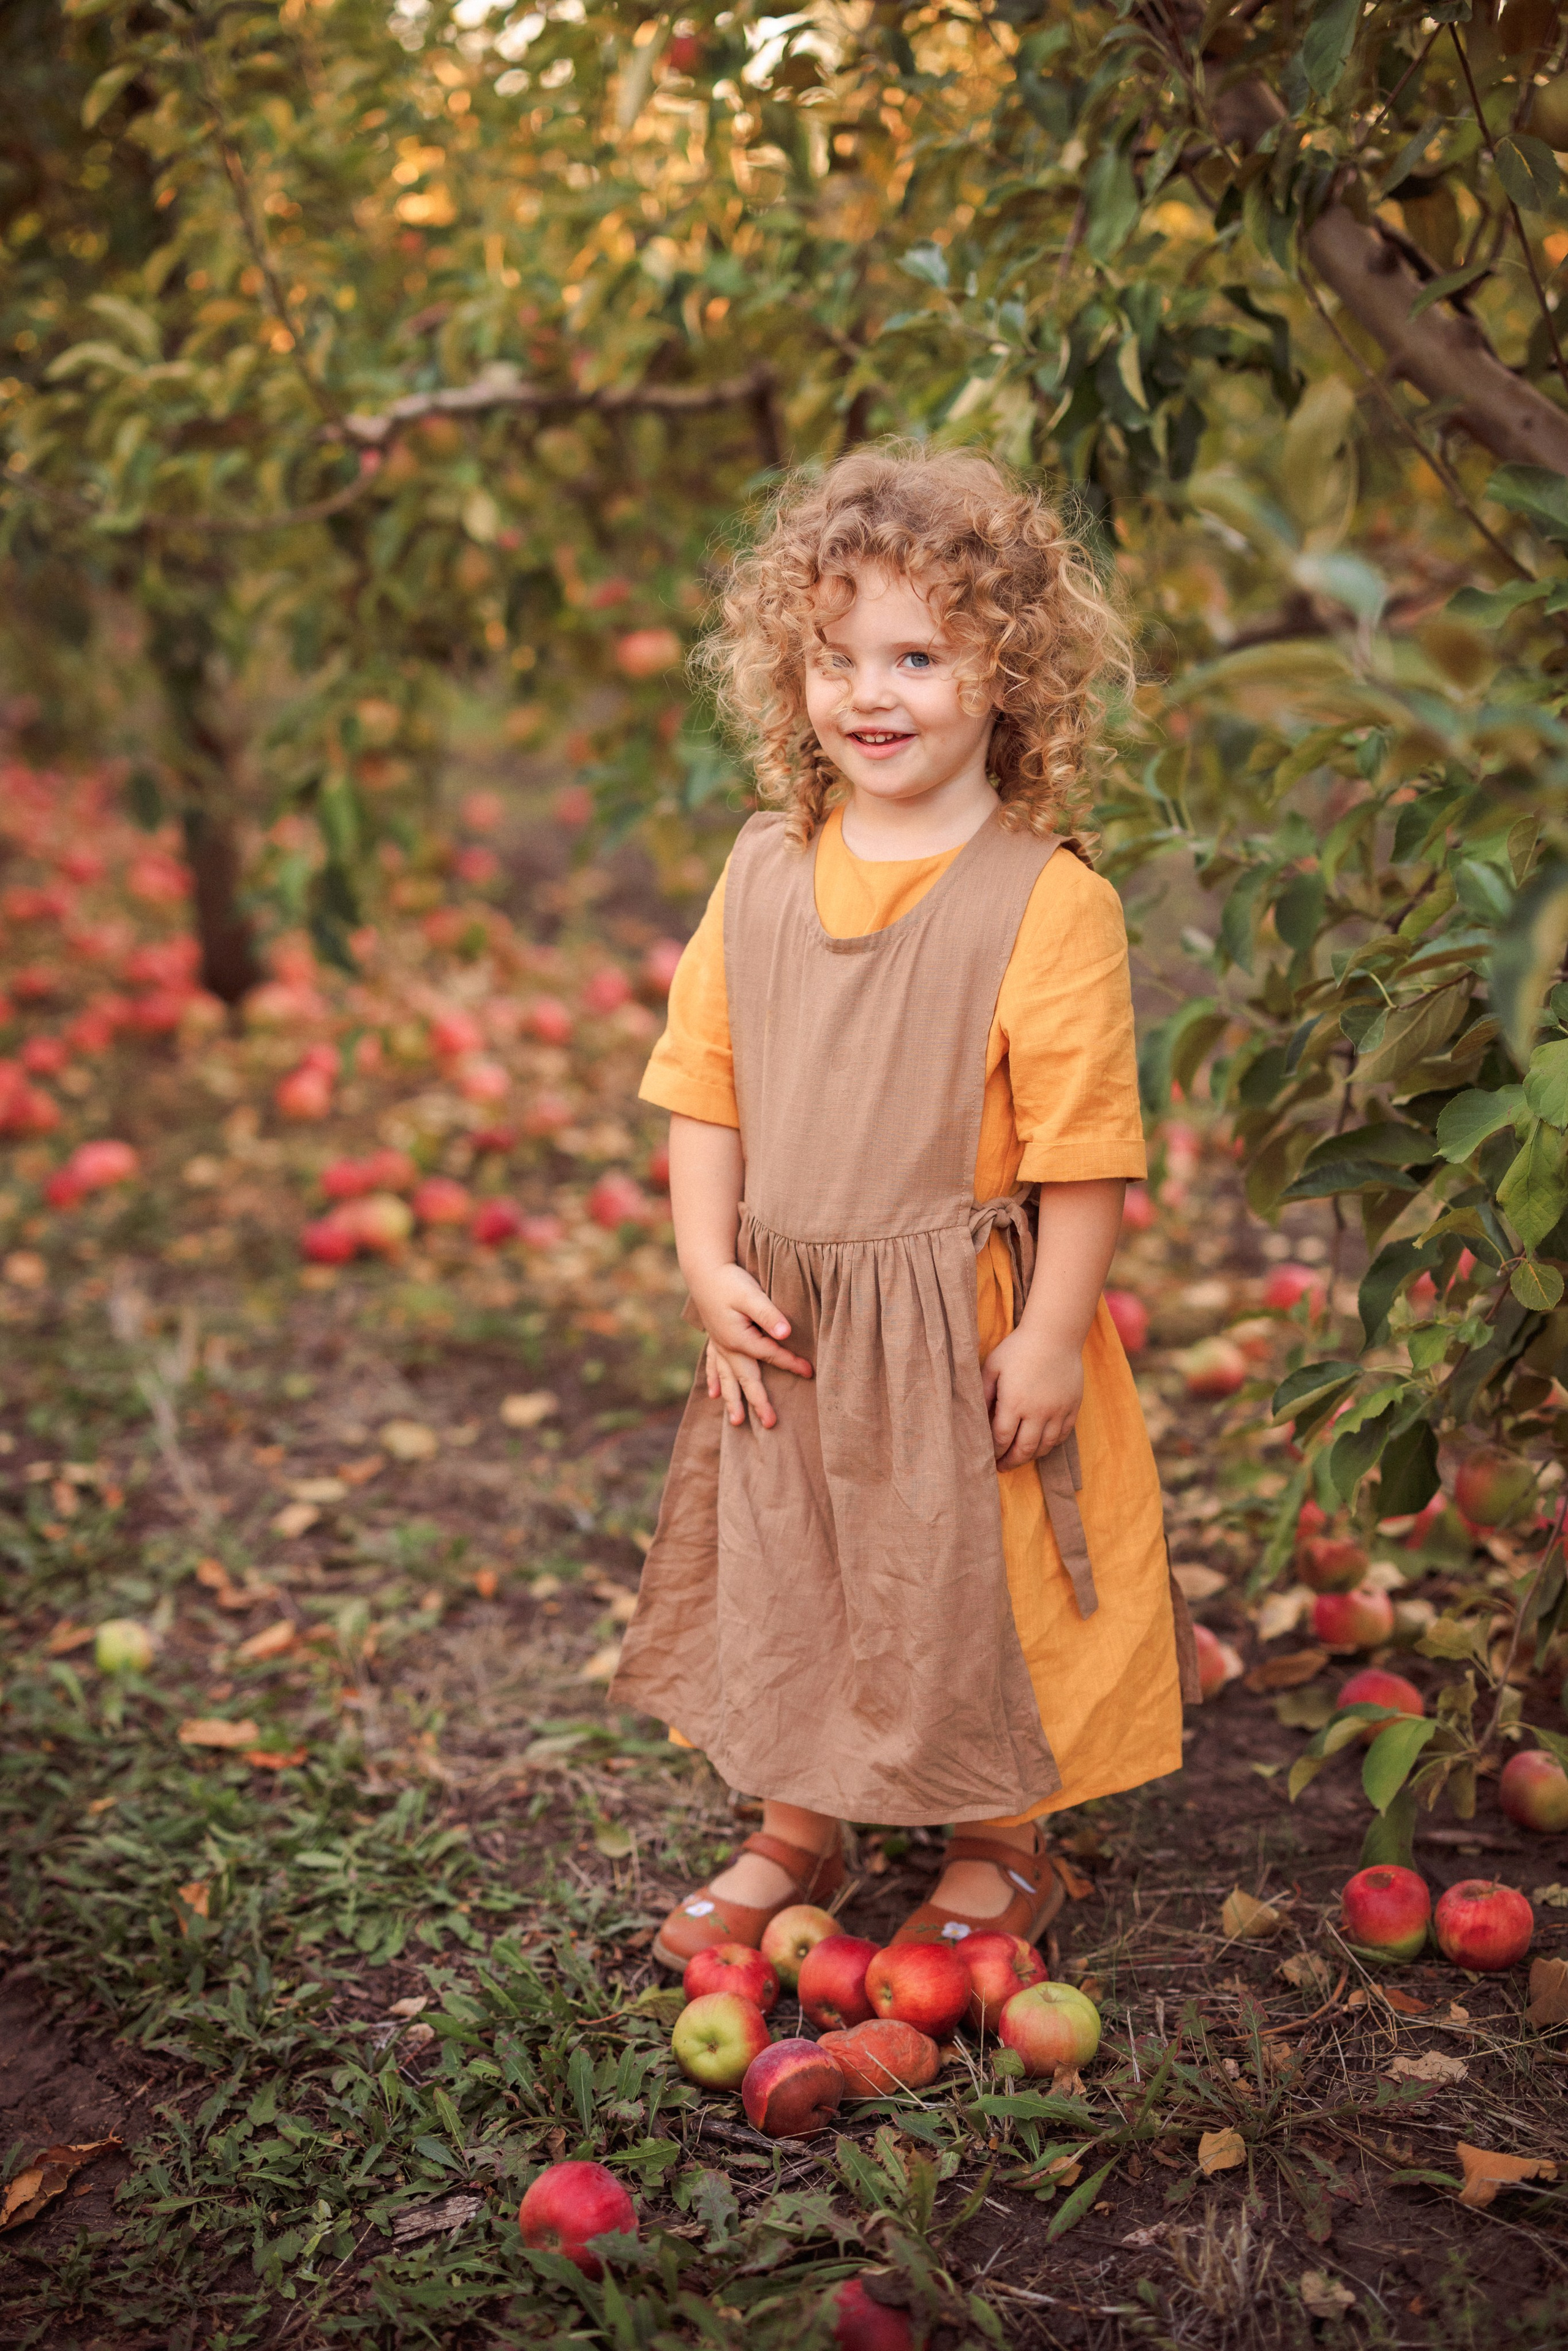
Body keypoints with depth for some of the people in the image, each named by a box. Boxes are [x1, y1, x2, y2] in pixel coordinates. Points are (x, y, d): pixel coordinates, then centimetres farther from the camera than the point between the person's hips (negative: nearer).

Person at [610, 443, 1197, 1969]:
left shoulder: (1048, 900, -15)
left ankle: (999, 1852, 34)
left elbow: (1081, 1148, -14)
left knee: (972, 1585, 10)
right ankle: (796, 1832, 40)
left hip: (963, 1323, -5)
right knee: (787, 1573, 18)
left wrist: (1050, 1337, -14)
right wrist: (708, 1267, -2)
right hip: (784, 1326, 5)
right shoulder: (763, 874, 2)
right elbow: (702, 1084, 6)